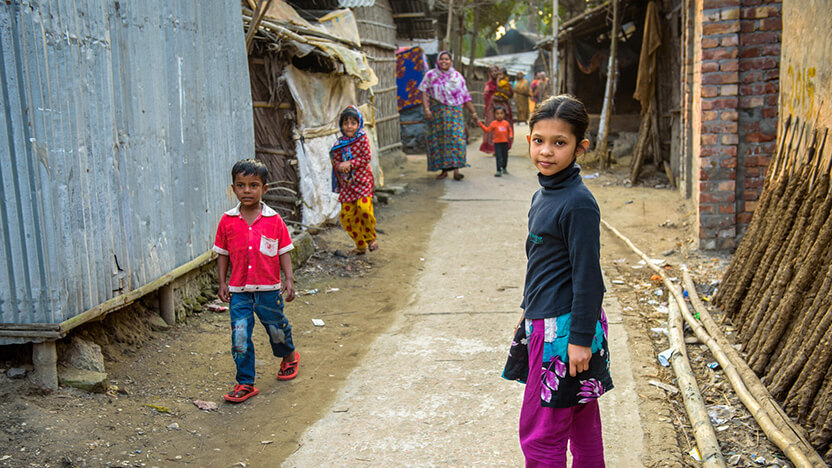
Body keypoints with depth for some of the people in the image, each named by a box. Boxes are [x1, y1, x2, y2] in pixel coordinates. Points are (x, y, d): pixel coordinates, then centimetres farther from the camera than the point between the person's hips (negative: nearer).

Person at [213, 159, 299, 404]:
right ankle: (245, 383, 10)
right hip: (239, 290, 1)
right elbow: (223, 254, 7)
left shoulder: (274, 220, -4)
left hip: (269, 288, -1)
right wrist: (222, 282, 3)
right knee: (240, 336, -2)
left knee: (277, 328, 15)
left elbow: (284, 252, 1)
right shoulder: (228, 221, -1)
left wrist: (289, 279, -7)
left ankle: (289, 356, 46)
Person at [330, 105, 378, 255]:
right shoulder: (339, 144, 6)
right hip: (347, 183, 4)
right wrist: (341, 166, -18)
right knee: (346, 216, 1)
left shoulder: (362, 138, -2)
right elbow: (336, 161, 5)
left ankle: (371, 239, 1)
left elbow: (367, 157, -9)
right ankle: (360, 245, 19)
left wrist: (350, 163, -17)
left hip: (363, 180, -4)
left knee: (364, 208, -23)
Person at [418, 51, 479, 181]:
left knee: (456, 139, -13)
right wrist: (426, 109, -16)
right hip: (437, 112, 0)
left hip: (454, 112, 0)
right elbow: (425, 93, -1)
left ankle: (456, 169, -15)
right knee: (438, 140, -1)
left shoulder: (458, 76, 12)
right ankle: (443, 170, 7)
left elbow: (465, 97, 14)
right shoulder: (431, 75, 7)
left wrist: (473, 112, 12)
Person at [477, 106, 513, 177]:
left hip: (505, 142, 3)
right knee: (499, 157, -10)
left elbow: (510, 130, 18)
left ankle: (504, 168, 35)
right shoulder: (494, 123, -1)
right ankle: (499, 171, -11)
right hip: (497, 142, -3)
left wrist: (510, 136, 2)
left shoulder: (506, 123, 6)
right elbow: (487, 130, 0)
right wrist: (481, 125, -8)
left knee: (505, 156, 14)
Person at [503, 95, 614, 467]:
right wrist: (529, 311, 25)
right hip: (543, 323, 9)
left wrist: (581, 338, -18)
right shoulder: (543, 196, 9)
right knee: (582, 424, 19)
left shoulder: (578, 203, -19)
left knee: (540, 435, 0)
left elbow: (587, 275, -19)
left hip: (564, 329, -9)